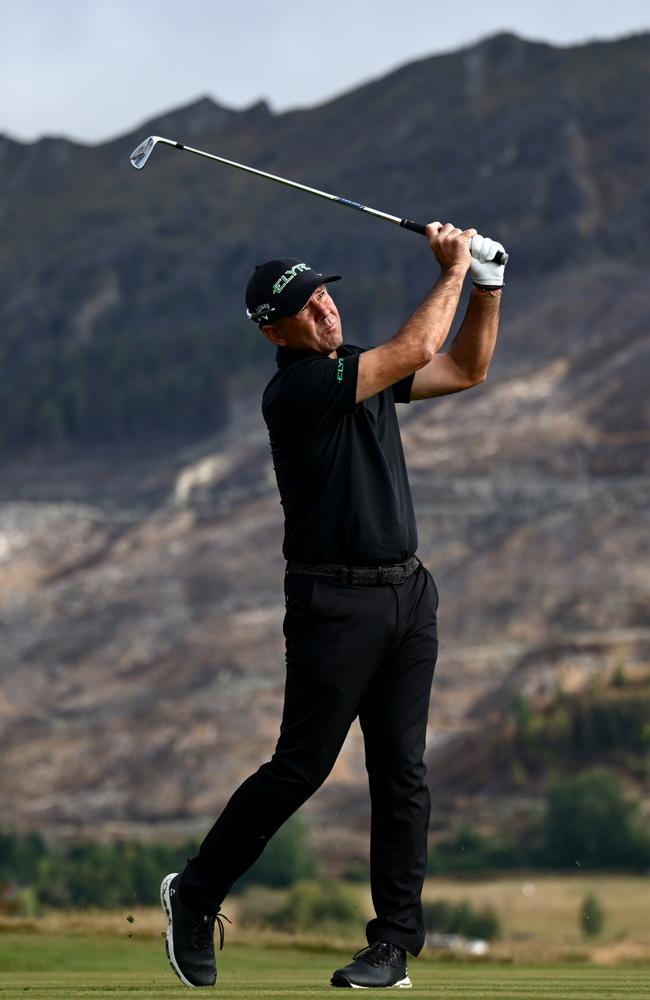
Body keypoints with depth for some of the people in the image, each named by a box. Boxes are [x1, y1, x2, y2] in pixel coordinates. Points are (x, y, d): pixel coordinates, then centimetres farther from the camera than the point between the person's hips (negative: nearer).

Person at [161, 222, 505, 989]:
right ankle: (195, 895, 11)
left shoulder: (359, 370, 12)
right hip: (335, 602, -7)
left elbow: (465, 369, 19)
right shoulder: (294, 389, -15)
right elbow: (416, 351, -18)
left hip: (407, 593, 7)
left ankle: (396, 941, 5)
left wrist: (486, 284, 7)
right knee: (301, 766, -6)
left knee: (401, 770, 3)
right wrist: (452, 272, -6)